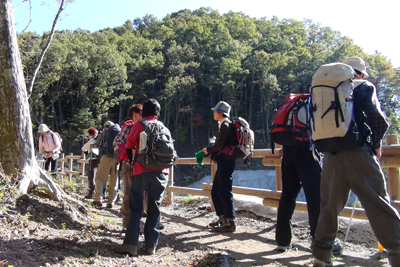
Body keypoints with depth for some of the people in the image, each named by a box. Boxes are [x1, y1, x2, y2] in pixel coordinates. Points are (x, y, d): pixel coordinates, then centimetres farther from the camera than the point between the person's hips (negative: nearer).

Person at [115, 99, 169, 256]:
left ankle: (131, 244, -6)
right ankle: (151, 245, 9)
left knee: (135, 208, 2)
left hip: (142, 171, -3)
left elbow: (129, 148, 2)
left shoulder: (138, 126, 3)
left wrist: (134, 160, 19)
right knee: (154, 208, 8)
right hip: (161, 172, 3)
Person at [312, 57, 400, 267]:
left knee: (329, 207, 12)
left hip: (331, 156, 5)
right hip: (358, 153, -4)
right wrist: (377, 145, 4)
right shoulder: (365, 87, 5)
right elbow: (377, 118, -9)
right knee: (380, 207, 0)